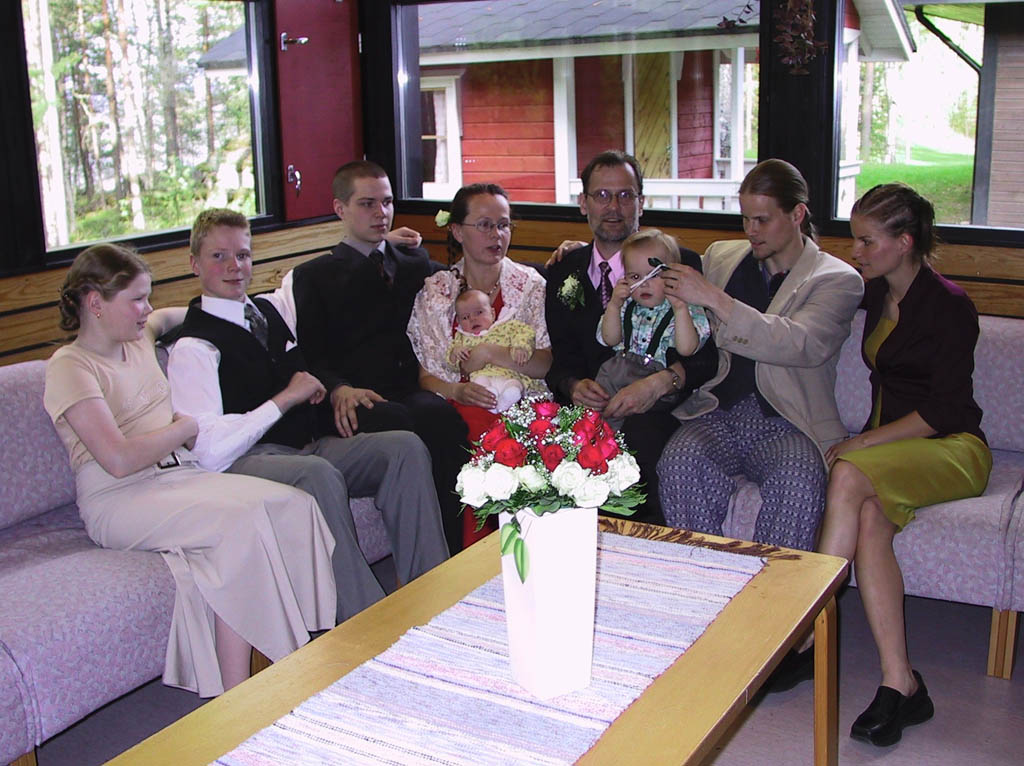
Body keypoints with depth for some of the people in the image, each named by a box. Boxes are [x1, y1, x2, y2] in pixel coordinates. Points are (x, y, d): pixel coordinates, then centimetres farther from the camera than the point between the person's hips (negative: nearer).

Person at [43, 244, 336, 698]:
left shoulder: (138, 340, 17)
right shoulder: (69, 368, -7)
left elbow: (166, 316, 44)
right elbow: (119, 460, -19)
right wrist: (185, 428, -6)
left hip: (180, 476, 8)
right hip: (120, 502, -7)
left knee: (295, 506, -20)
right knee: (247, 520, -33)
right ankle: (233, 702, -29)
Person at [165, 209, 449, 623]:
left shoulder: (273, 307, 17)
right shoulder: (193, 347, -6)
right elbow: (208, 449, -18)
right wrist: (286, 398, -12)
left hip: (310, 446, 7)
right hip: (248, 462, -7)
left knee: (406, 446, -17)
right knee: (320, 474, -38)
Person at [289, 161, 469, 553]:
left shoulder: (417, 263, 28)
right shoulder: (313, 276, 17)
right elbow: (310, 354, 6)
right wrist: (338, 389, -15)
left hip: (414, 390, 2)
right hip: (358, 402, -2)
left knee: (440, 415, -34)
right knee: (399, 422, -36)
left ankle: (451, 548, -33)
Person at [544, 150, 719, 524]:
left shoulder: (681, 264, 4)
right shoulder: (564, 271, 15)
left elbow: (707, 353, -3)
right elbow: (561, 357, 14)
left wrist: (661, 382, -21)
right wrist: (574, 385, -9)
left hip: (657, 410, -3)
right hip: (585, 409, 3)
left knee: (639, 438, -37)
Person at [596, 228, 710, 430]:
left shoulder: (688, 310, 2)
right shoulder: (627, 306, 17)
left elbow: (686, 349, -12)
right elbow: (610, 339, 9)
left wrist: (680, 308, -20)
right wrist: (614, 305, -2)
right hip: (616, 373, 5)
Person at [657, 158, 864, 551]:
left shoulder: (839, 280, 4)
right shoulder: (720, 257, 18)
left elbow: (800, 345, -16)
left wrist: (713, 298, -21)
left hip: (788, 423, -2)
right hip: (718, 412, 3)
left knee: (798, 480, -34)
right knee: (680, 461, -30)